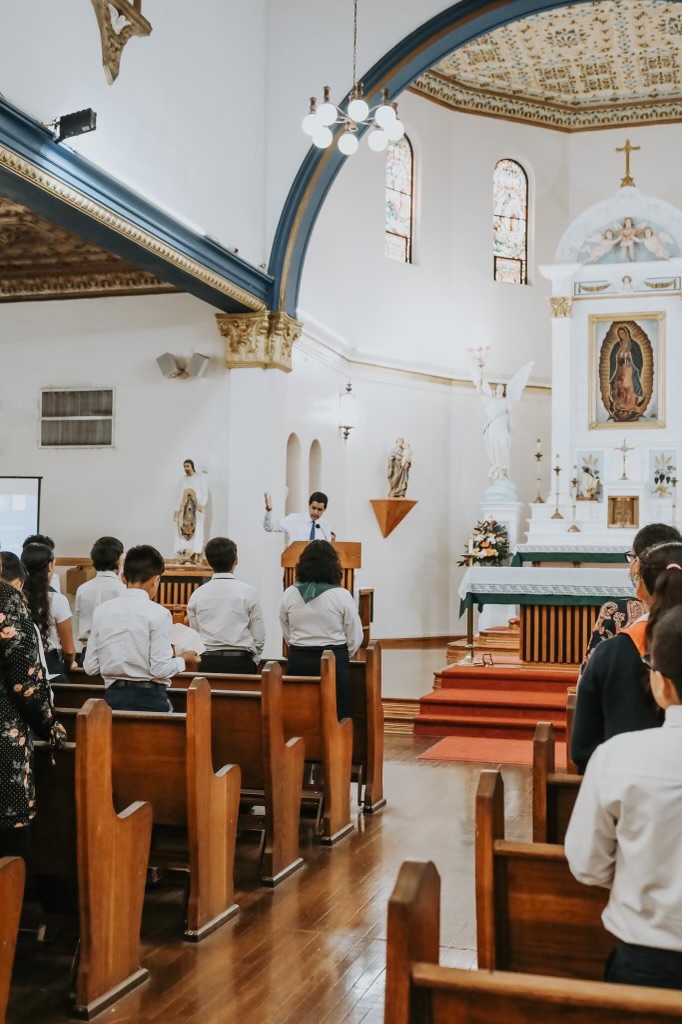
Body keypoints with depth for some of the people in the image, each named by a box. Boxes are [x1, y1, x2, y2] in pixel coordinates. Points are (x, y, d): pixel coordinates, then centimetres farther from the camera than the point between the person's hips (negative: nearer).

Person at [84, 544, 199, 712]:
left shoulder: (102, 611, 3)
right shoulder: (158, 613, -9)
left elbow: (90, 667, 4)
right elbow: (160, 669, -12)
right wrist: (183, 661, 6)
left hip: (113, 696, 4)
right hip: (149, 698, -4)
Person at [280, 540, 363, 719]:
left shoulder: (289, 594, -2)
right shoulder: (341, 595, -9)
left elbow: (286, 634, 7)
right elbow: (355, 636, -2)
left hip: (298, 661, 3)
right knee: (337, 716, 3)